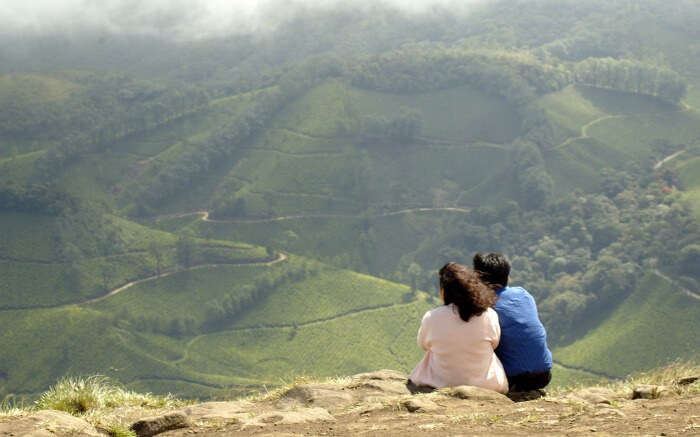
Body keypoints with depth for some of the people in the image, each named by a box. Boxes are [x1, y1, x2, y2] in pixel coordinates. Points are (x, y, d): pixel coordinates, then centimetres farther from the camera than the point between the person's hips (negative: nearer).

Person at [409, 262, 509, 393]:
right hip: (486, 385, 1)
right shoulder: (489, 316, -15)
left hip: (441, 385, 0)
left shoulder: (431, 318, -16)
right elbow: (494, 344, 4)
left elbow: (423, 344, 4)